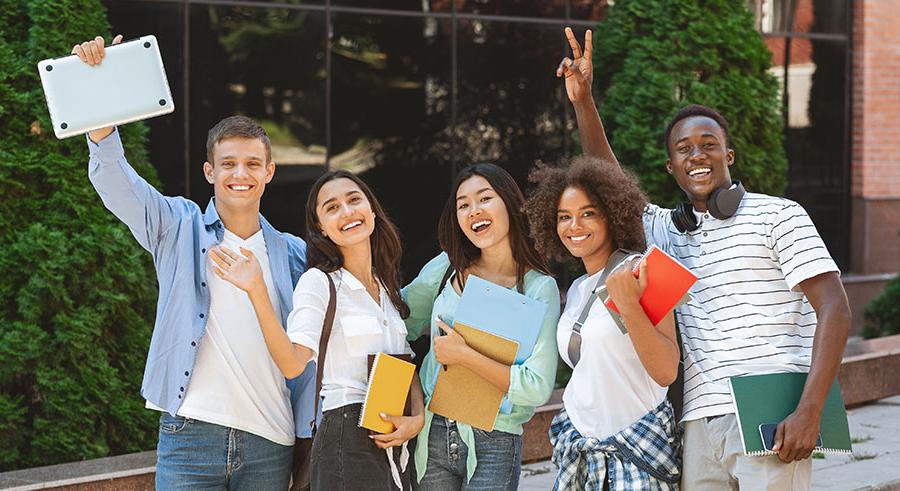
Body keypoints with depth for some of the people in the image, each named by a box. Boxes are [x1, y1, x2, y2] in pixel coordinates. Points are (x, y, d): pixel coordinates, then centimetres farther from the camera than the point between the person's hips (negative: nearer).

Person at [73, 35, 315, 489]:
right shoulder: (180, 229, 6)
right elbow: (114, 180, -8)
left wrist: (309, 437, 7)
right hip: (192, 432, -2)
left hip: (270, 444, 2)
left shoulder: (292, 254, 12)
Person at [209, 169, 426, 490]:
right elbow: (292, 363, -18)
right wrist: (257, 292, -27)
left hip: (395, 445, 6)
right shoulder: (319, 282, -6)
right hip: (347, 442, -6)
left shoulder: (388, 287, 15)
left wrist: (417, 419, -2)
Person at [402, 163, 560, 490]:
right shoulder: (447, 267, 3)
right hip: (432, 436, 3)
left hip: (492, 448, -3)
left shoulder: (540, 288, -6)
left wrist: (464, 355, -17)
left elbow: (537, 389, -14)